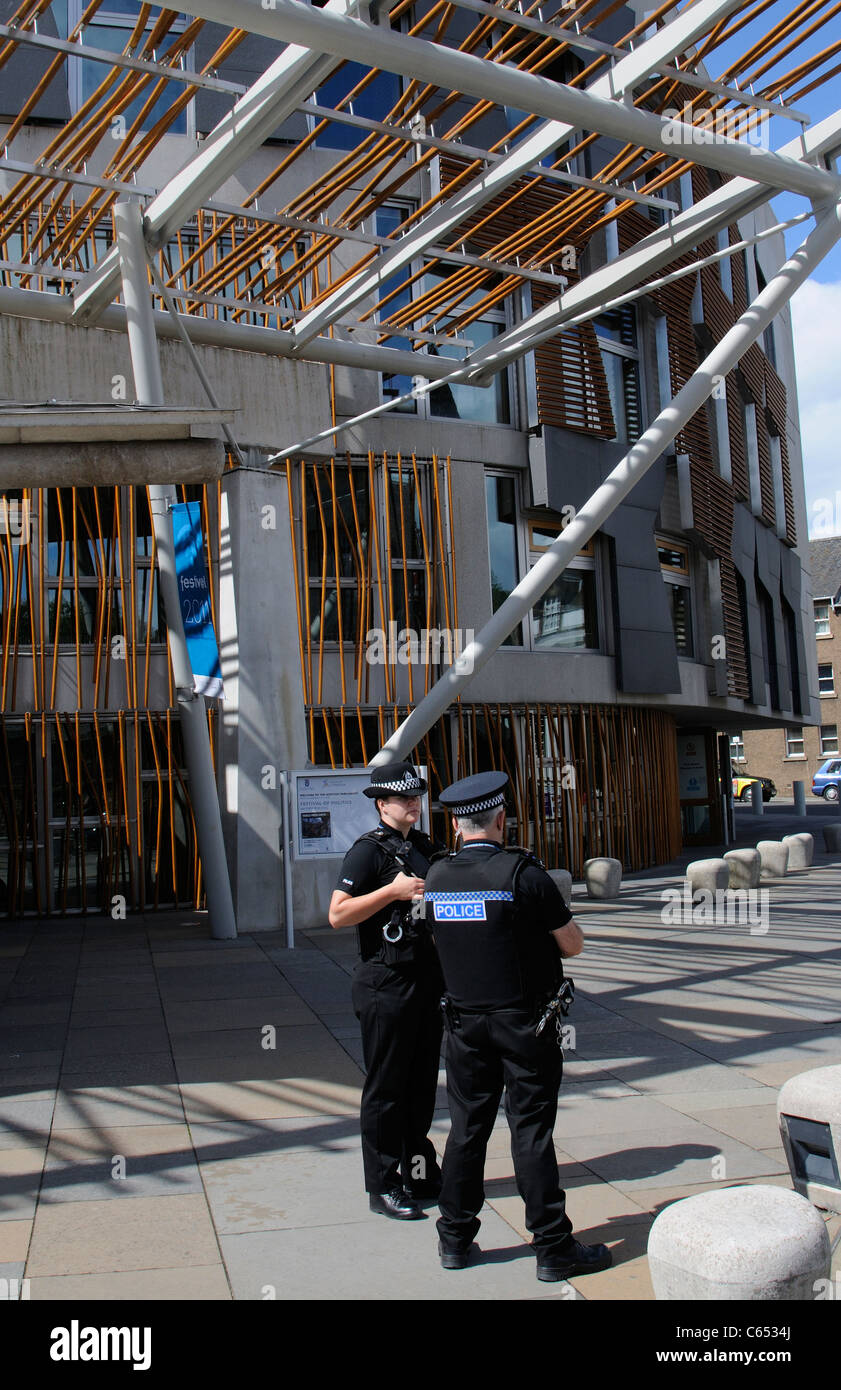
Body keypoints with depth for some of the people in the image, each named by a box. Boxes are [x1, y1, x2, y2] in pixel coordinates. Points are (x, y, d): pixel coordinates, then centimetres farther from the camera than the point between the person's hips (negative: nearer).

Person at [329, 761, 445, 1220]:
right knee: (386, 1087, 1)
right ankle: (383, 1186, 12)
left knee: (422, 1082, 15)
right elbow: (337, 914, -18)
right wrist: (393, 890, -23)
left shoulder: (427, 847, 13)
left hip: (428, 979, 8)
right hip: (386, 984, -7)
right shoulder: (369, 850, -11)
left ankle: (418, 1172, 28)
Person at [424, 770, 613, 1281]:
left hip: (465, 1022, 5)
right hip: (525, 1022, -4)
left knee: (467, 1125, 13)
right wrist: (549, 914, 10)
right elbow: (574, 944, -9)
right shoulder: (524, 873, -17)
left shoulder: (437, 876, -1)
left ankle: (455, 1238, 23)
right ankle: (554, 1247, 12)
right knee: (531, 1131, 2)